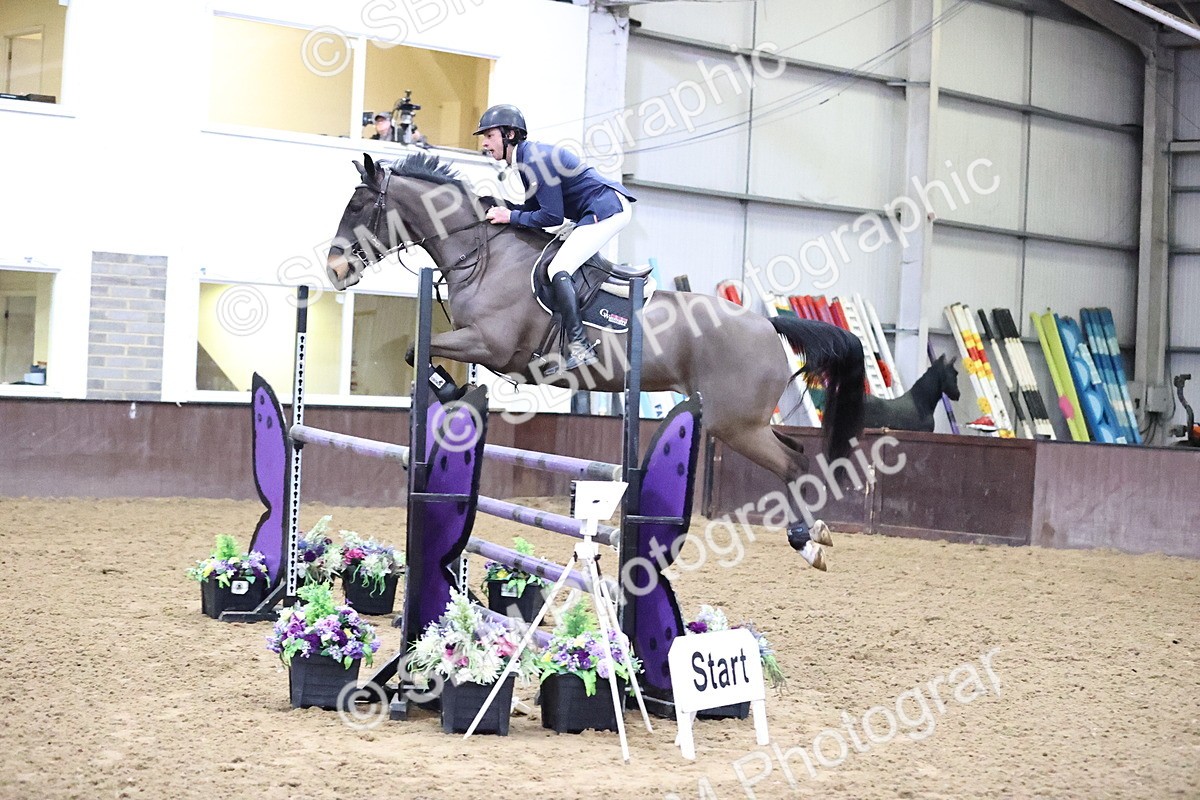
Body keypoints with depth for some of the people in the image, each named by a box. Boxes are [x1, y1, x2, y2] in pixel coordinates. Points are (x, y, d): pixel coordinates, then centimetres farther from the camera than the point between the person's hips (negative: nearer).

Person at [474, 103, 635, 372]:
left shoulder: (535, 159, -19)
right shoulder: (529, 156, 12)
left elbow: (553, 216, -20)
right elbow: (535, 206, 16)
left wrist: (511, 217, -13)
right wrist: (501, 210, 2)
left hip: (607, 209, -11)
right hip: (604, 210, 11)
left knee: (558, 269, -18)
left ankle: (579, 346, -24)